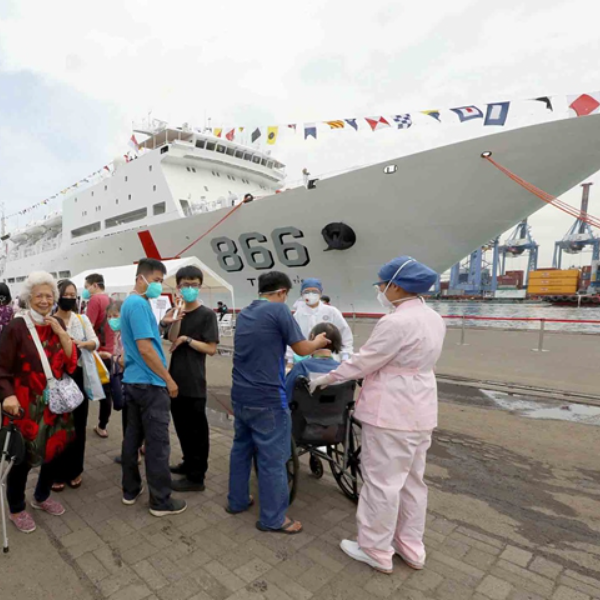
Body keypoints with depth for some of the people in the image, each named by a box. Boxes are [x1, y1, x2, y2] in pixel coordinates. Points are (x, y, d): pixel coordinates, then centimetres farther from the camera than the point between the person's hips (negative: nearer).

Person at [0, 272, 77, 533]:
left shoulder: (58, 325, 4)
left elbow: (71, 362, -2)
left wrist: (61, 333, -13)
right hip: (25, 406, -5)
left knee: (53, 449, 16)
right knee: (22, 456, 8)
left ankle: (42, 497, 40)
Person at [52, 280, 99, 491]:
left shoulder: (82, 319, 3)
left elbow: (95, 342, -5)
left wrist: (83, 343, -25)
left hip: (79, 376, 2)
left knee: (78, 424, 10)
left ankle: (75, 470, 26)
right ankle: (57, 473, 22)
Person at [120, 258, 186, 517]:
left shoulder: (129, 302, 14)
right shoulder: (139, 304, -18)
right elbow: (145, 348, -22)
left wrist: (163, 322, 12)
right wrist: (169, 379, -16)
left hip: (133, 381, 10)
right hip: (149, 384, -10)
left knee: (133, 437, 18)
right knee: (158, 444, 0)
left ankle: (130, 490, 31)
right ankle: (161, 501, 12)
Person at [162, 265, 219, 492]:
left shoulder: (207, 314, -7)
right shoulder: (175, 311, 9)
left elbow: (211, 349, -11)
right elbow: (172, 340, -7)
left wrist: (187, 339, -14)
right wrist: (176, 319, -21)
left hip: (194, 382, -6)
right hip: (176, 378, 6)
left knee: (196, 429, 4)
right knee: (182, 426, 19)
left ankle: (196, 477, 15)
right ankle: (189, 463, 36)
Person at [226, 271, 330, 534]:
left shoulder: (244, 313, 10)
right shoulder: (279, 310, -13)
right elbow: (302, 349, -9)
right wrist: (318, 342, 10)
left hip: (241, 395, 8)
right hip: (267, 399, -8)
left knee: (241, 448, 21)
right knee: (272, 459, 4)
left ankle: (237, 500, 35)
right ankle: (273, 518, 17)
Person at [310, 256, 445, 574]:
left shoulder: (396, 322, -23)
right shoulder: (433, 319, 6)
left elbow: (362, 361, -16)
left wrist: (326, 378, -2)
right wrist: (367, 374, 21)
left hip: (392, 414, -9)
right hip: (420, 411, 9)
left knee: (382, 482, 7)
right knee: (412, 480, 20)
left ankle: (376, 550, 24)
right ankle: (411, 547, 35)